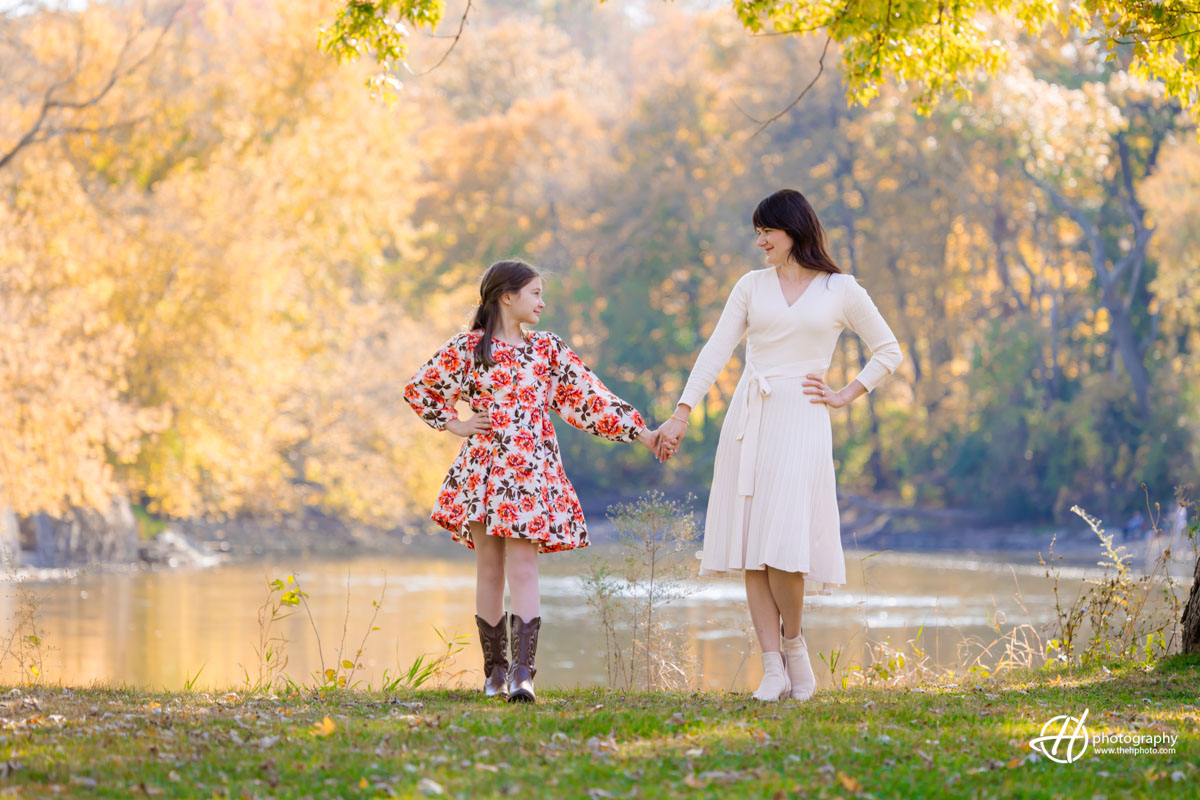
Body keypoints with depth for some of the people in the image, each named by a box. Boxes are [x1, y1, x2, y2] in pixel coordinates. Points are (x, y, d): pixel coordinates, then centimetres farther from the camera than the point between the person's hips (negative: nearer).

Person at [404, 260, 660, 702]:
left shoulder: (549, 349, 9)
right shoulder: (468, 349, 4)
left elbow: (589, 398, 10)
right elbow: (418, 389, 15)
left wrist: (642, 433, 7)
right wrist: (456, 425, 5)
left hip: (532, 470, 0)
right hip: (483, 469, 0)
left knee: (522, 569, -10)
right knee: (490, 569, 6)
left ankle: (523, 674, -17)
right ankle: (494, 669, 15)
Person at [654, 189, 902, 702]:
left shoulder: (841, 291, 5)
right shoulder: (752, 285, 12)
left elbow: (888, 352, 14)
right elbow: (716, 351, 5)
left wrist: (846, 395, 3)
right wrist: (681, 415, -4)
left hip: (800, 419, -3)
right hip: (748, 418, 3)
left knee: (783, 542, -15)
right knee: (750, 544, -3)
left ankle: (794, 642, 9)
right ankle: (773, 669, -1)